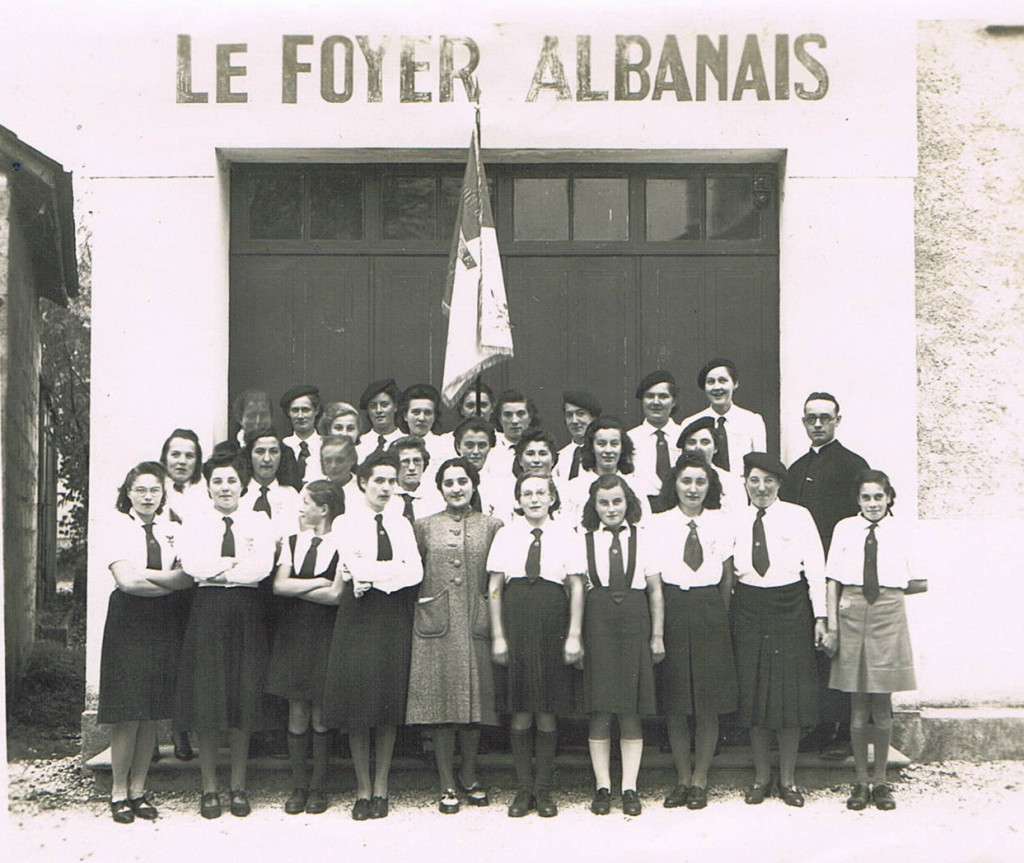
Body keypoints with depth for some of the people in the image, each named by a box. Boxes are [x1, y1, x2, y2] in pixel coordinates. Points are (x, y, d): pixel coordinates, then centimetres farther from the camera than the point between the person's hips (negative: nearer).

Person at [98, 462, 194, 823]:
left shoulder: (172, 531, 12)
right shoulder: (118, 529, 0)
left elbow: (189, 578, 0)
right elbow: (126, 580, -12)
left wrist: (144, 575, -11)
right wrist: (169, 581, -4)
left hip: (163, 624, 4)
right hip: (129, 622, -4)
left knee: (153, 714, 4)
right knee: (128, 714, -5)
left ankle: (138, 790, 14)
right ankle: (119, 792, 7)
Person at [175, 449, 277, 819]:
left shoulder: (258, 522, 10)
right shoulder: (194, 524, 10)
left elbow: (263, 566, -7)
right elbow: (191, 564, -8)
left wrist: (216, 570, -8)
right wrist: (237, 562, -9)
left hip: (246, 613, 0)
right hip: (207, 612, 0)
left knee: (242, 699, 1)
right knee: (207, 700, -2)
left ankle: (239, 787, 11)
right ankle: (209, 788, 8)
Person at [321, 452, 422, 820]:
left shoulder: (402, 524, 15)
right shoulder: (346, 523, 5)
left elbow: (416, 573, -1)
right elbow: (357, 568, -12)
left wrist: (371, 577, -10)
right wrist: (397, 567, -9)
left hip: (395, 620, 3)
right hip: (359, 619, -3)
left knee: (390, 704, 2)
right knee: (359, 700, -3)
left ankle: (381, 789, 9)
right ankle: (363, 790, 6)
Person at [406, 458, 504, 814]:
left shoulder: (491, 526, 8)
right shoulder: (424, 526, 9)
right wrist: (422, 603, -1)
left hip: (476, 624, 0)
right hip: (436, 624, 0)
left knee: (475, 699, 4)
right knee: (440, 701, 0)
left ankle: (469, 777, 21)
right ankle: (447, 784, 9)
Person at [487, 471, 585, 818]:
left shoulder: (565, 534, 5)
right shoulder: (506, 535, 6)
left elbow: (576, 587, 4)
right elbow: (495, 588, 6)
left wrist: (574, 634, -2)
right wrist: (497, 635, 0)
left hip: (552, 625, -1)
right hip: (516, 623, 1)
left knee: (548, 712, 3)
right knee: (520, 711, 3)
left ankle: (544, 790, 11)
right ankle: (523, 789, 12)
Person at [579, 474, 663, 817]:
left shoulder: (642, 538, 7)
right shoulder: (584, 539, 6)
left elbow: (655, 589, 7)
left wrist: (657, 634, 2)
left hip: (634, 622, 0)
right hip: (597, 624, 0)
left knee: (632, 713, 3)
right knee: (599, 712, 1)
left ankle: (630, 788, 9)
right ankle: (602, 786, 9)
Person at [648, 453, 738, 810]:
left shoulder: (722, 524, 7)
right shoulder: (657, 525, 4)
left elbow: (727, 578, 9)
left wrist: (721, 617, 2)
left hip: (710, 614, 0)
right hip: (670, 611, 0)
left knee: (708, 706, 1)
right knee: (673, 705, 4)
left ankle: (700, 781, 14)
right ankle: (682, 779, 18)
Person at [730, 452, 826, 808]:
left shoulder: (798, 516, 3)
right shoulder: (735, 521, 8)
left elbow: (816, 568, 3)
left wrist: (820, 616, -2)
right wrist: (726, 616, 3)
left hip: (791, 608, -1)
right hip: (748, 608, 2)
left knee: (791, 694, 0)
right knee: (752, 693, 3)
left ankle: (788, 779, 11)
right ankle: (761, 776, 15)